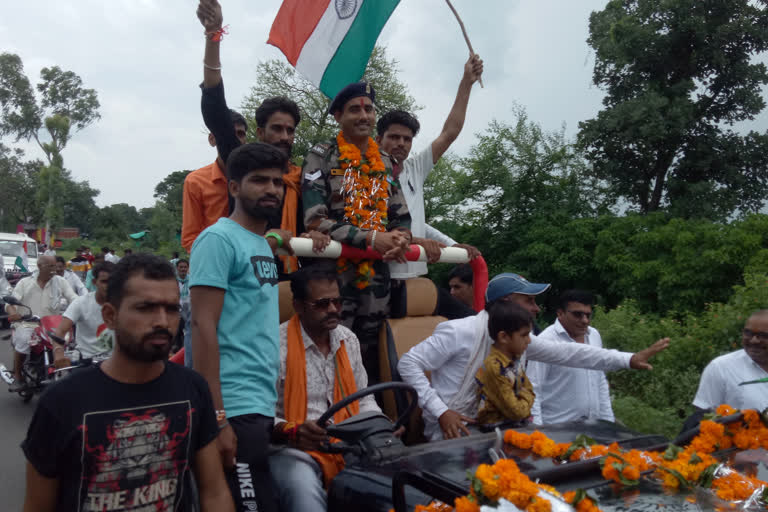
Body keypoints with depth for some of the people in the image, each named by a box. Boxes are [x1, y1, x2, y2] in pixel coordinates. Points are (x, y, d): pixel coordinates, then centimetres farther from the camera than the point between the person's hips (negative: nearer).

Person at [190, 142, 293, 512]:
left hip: (263, 406, 9)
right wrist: (215, 418, -20)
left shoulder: (262, 245, 16)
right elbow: (203, 326, -18)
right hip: (236, 408, -9)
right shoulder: (218, 239, -10)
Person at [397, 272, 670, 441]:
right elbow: (408, 363, -19)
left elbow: (564, 352, 0)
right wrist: (441, 412, -25)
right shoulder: (459, 332, -21)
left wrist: (628, 359, -4)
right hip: (449, 431, -7)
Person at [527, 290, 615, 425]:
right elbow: (532, 390, -14)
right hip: (557, 428, -6)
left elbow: (601, 382, 17)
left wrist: (608, 420, 15)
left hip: (594, 425, 6)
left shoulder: (595, 335, 9)